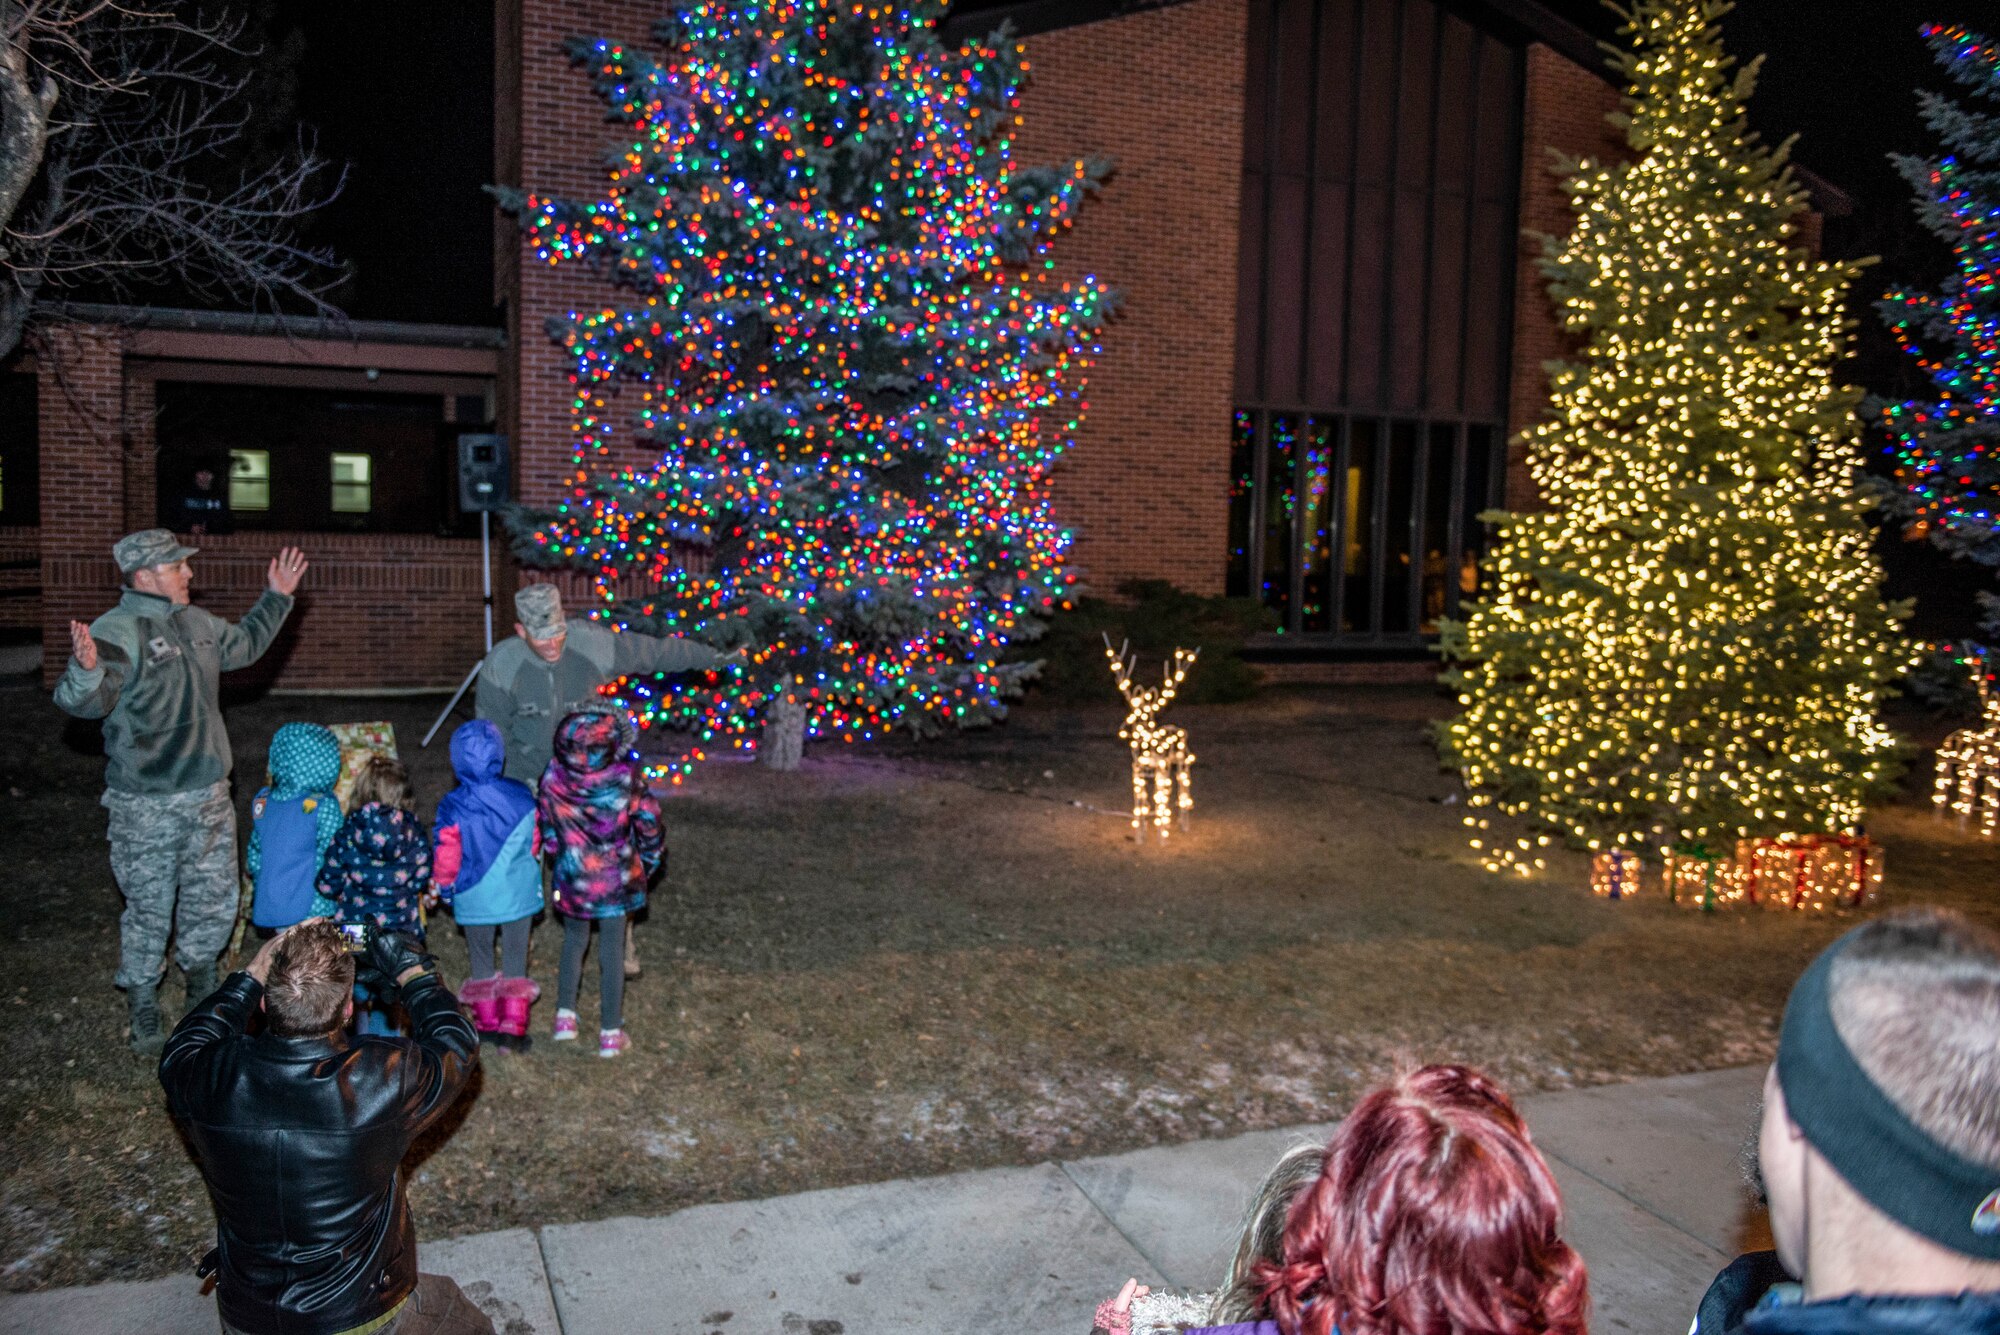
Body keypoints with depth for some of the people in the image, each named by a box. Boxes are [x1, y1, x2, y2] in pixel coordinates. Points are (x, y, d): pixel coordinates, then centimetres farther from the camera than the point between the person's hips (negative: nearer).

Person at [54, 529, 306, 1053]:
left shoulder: (197, 622, 7)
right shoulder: (116, 630, -17)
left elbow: (243, 646, 27)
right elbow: (88, 701, -28)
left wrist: (276, 598, 25)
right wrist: (86, 669, -50)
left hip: (208, 795, 7)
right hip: (145, 807, -7)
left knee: (215, 900, 17)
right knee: (149, 910, 6)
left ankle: (199, 976, 40)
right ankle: (142, 1006, 25)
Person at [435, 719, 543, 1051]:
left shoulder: (453, 807, -18)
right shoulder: (522, 797, -11)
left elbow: (446, 858, -10)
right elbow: (536, 843, 2)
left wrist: (444, 887, 9)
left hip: (474, 899, -1)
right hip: (518, 895, 1)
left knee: (481, 961, 17)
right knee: (515, 960, 12)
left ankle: (487, 1024, 28)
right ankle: (513, 1027, 13)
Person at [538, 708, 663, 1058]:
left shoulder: (553, 779, -16)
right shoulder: (627, 778, -21)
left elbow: (547, 830, -2)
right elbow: (648, 823, -8)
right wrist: (651, 859, 10)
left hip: (573, 876, 1)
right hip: (617, 878, -1)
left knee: (574, 941, 25)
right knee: (612, 950, 11)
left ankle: (565, 1016, 31)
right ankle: (610, 1033, 19)